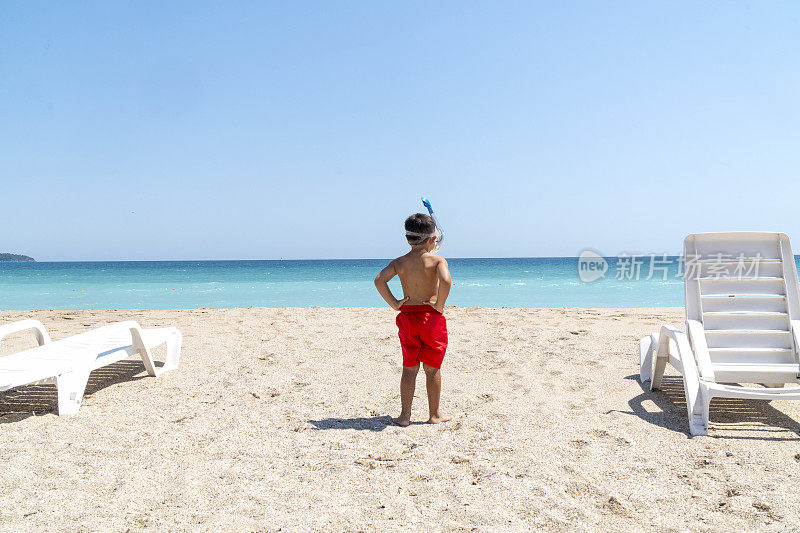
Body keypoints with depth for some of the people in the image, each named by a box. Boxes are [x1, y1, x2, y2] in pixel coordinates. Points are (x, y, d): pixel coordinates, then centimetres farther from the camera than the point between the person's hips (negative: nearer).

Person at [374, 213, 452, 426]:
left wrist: (394, 303, -3)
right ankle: (434, 414, 19)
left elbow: (379, 280, -8)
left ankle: (405, 416, 14)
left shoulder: (399, 262, 4)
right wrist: (440, 305, -15)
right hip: (432, 317, -3)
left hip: (407, 317, 3)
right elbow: (445, 281, -27)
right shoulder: (437, 260, -7)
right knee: (432, 368, 9)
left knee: (409, 368, 12)